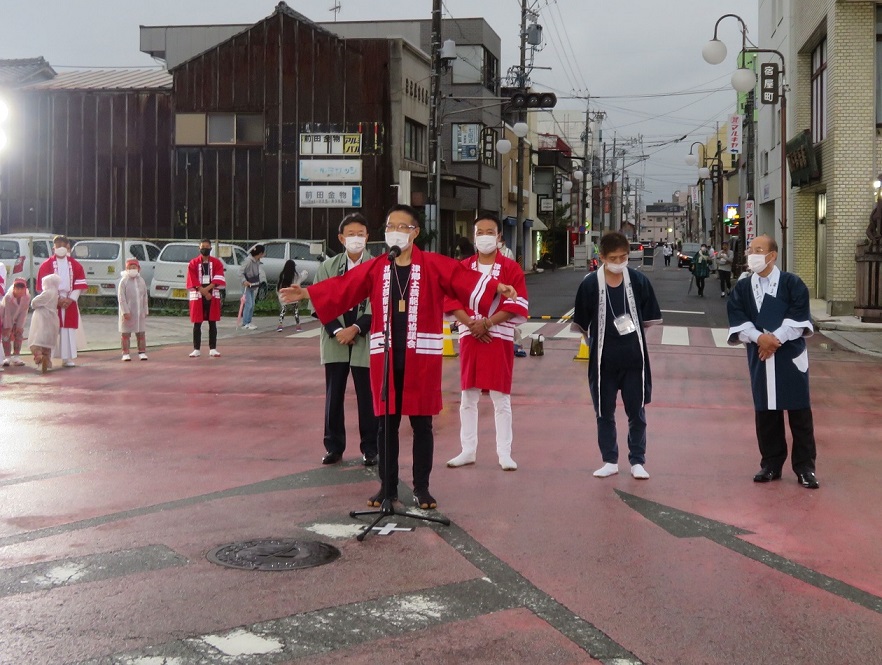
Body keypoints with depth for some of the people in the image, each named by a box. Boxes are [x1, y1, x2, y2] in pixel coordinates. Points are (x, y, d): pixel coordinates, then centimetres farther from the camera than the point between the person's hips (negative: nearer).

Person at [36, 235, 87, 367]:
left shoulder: (75, 265, 8)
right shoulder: (47, 264, 1)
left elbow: (80, 284, 4)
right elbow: (44, 285, -5)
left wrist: (71, 299, -9)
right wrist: (57, 299, -13)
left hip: (70, 302, 2)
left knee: (69, 329, 0)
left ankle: (67, 358, 4)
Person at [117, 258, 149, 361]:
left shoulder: (141, 281, 7)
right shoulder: (124, 281, -6)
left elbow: (145, 297, 11)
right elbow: (121, 297, -10)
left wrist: (145, 311, 7)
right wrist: (125, 311, -16)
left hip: (139, 312, 4)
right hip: (127, 312, -3)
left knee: (141, 333, 6)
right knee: (125, 333, 3)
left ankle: (142, 352, 14)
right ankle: (126, 353, 8)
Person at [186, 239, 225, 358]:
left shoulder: (217, 263, 5)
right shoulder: (193, 263, 2)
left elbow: (218, 280, -5)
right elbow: (193, 281, -6)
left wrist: (207, 289, -17)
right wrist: (204, 292, -14)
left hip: (213, 296, 1)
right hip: (198, 296, -1)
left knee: (212, 323, 3)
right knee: (197, 324, 1)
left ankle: (213, 349, 7)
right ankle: (196, 349, 6)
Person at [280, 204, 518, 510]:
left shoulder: (434, 265, -1)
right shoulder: (375, 268, 7)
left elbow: (464, 278, -11)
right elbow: (342, 287, 4)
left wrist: (496, 287, -25)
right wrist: (307, 293, -4)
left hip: (421, 357, -2)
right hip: (385, 357, 2)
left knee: (422, 423, 6)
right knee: (386, 423, 8)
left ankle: (421, 488, 16)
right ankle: (388, 486, 19)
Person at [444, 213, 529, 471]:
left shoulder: (511, 268, 0)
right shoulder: (462, 268, 9)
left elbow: (518, 305, -8)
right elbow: (452, 300, 2)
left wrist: (487, 323, -17)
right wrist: (471, 324, -14)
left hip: (499, 338, -3)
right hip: (469, 337, 3)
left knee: (501, 399, 0)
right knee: (468, 397, 8)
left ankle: (504, 453, 5)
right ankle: (468, 450, 16)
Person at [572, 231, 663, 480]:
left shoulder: (639, 281, -5)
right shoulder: (590, 284, -9)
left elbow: (648, 318, 6)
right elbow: (581, 323, 0)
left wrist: (632, 335, 3)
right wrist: (598, 342, 5)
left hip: (634, 357, 0)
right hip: (603, 359, 0)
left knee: (637, 412, 8)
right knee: (604, 413, 11)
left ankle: (637, 461, 20)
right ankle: (610, 461, 24)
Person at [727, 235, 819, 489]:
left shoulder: (792, 283, -4)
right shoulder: (742, 287, 5)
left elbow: (798, 318, -9)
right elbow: (737, 319, -1)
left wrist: (775, 338, -18)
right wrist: (759, 337, -17)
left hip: (790, 356, -3)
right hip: (760, 358, 3)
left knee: (799, 411, 0)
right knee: (765, 412, 8)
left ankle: (805, 467, 9)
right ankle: (771, 464, 20)